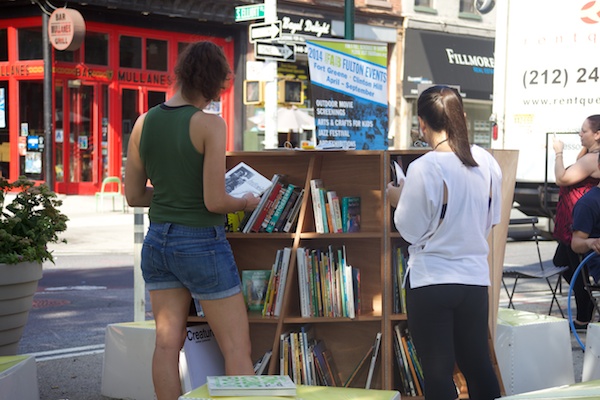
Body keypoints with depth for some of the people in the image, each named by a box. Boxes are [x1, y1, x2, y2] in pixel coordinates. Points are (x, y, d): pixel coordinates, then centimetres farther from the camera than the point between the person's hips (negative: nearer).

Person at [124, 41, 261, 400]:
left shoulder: (145, 123, 2)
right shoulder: (210, 124, -15)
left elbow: (133, 196, 8)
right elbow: (215, 202, -17)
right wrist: (246, 202, 2)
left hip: (158, 241, 6)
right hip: (202, 244, -6)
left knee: (168, 343, 10)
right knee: (237, 347, 2)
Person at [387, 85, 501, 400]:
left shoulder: (423, 169, -17)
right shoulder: (487, 162, 0)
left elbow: (410, 231, -10)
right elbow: (491, 219, 10)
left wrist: (398, 198, 7)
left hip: (431, 281, -5)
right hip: (475, 278, 5)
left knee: (438, 372, 4)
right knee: (478, 365, 16)